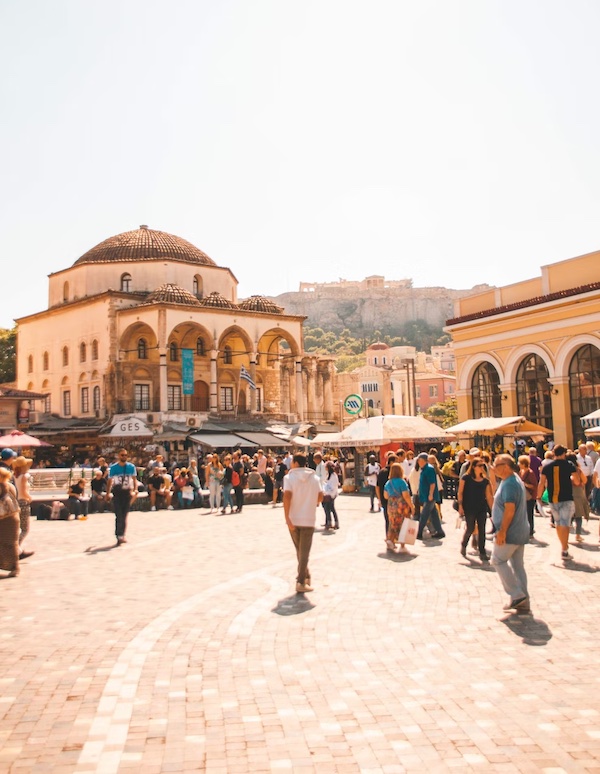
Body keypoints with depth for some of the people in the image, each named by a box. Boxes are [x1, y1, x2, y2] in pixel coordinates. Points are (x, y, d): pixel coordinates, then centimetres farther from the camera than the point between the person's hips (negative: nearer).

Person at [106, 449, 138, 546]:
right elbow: (109, 481, 5)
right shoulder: (113, 467, 0)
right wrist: (108, 493, -2)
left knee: (124, 516, 8)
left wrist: (135, 490, -14)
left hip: (127, 492, 2)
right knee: (119, 515, -10)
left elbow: (134, 479, 2)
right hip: (117, 493, -2)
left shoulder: (131, 467, 3)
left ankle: (122, 535, 20)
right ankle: (119, 536, -9)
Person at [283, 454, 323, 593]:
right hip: (309, 519, 0)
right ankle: (301, 582, -5)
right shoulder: (314, 477, 4)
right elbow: (320, 497, 3)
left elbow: (287, 497, -18)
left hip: (293, 519, 0)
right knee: (304, 551, 2)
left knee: (299, 550, 18)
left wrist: (287, 519, -19)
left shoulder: (289, 477, -6)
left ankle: (305, 576, 29)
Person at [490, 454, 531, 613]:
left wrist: (502, 531, -24)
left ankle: (517, 595, -1)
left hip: (510, 531, -10)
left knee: (498, 560, -1)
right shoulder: (514, 480, 14)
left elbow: (510, 509, -25)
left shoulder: (509, 483, -18)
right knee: (517, 565, 11)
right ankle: (523, 602, 14)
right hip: (520, 531, 10)